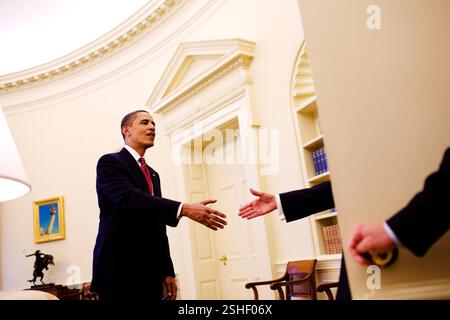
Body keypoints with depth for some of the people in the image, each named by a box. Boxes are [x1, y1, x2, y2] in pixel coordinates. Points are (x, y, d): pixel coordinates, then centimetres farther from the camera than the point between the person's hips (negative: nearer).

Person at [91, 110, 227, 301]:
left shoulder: (153, 175, 18)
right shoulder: (110, 162, -5)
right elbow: (128, 197, -24)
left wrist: (167, 270, 11)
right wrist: (184, 209, -33)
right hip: (119, 271, -7)